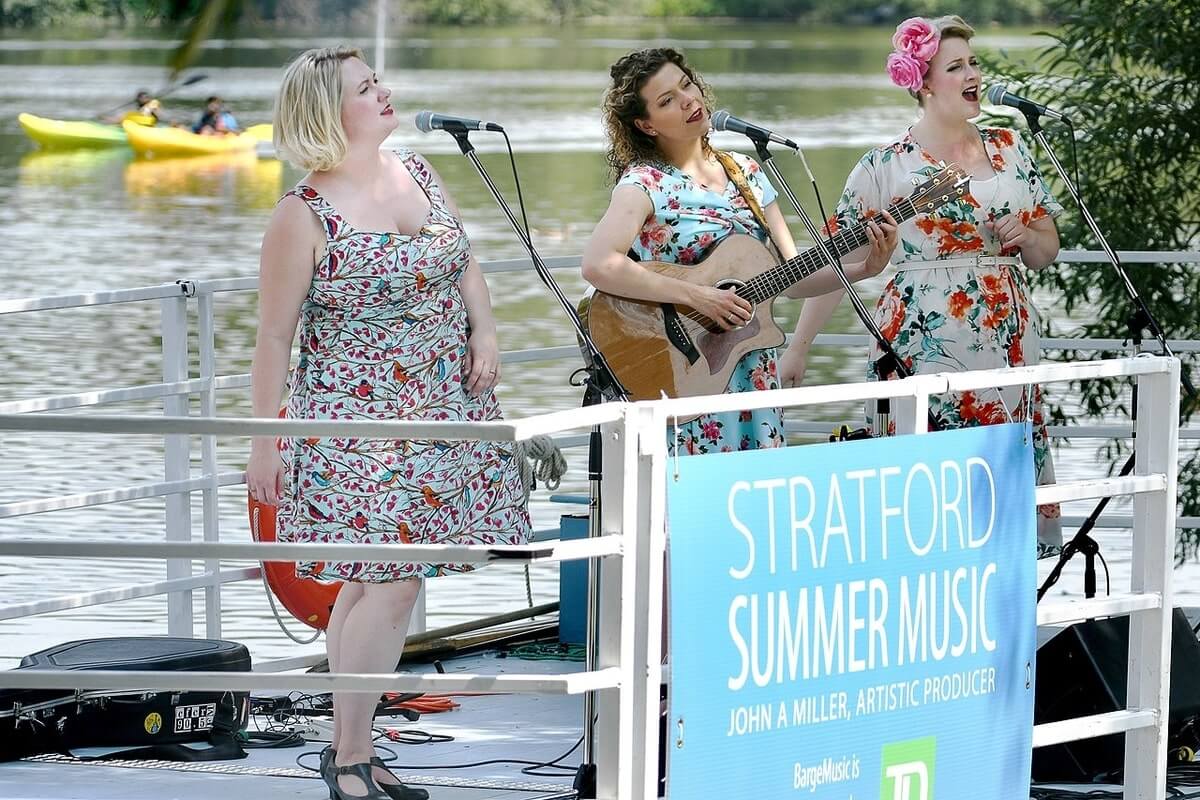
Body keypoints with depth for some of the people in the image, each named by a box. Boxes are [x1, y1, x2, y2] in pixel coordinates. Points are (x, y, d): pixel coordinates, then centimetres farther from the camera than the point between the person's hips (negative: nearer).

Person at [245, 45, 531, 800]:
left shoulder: (419, 173, 6)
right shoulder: (306, 215, -14)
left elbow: (466, 263, 19)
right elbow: (274, 334, -10)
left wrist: (484, 333, 2)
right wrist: (264, 443, -9)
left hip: (441, 411, 6)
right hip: (357, 419, -6)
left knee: (369, 581, 10)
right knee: (392, 579, -11)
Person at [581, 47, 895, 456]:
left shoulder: (744, 172, 10)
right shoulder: (645, 183, -9)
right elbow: (597, 265, -26)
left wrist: (866, 267, -5)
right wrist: (699, 297, -26)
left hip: (754, 376, 6)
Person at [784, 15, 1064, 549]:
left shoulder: (1008, 150, 12)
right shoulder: (887, 167, -2)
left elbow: (1046, 252, 19)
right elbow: (834, 262, -1)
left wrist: (1025, 237, -4)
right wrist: (798, 348, -4)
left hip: (1007, 346, 4)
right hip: (925, 349, -4)